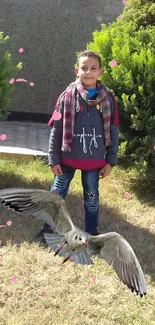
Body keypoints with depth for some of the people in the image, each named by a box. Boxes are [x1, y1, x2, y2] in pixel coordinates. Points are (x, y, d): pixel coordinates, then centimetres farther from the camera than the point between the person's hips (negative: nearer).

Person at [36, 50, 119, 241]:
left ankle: (91, 232, 32)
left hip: (94, 160, 1)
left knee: (92, 197, 15)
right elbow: (56, 130, -5)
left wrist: (110, 161, 0)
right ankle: (49, 229, 28)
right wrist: (54, 159, -6)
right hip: (68, 158, -1)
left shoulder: (108, 99, -3)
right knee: (56, 194, 9)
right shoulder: (67, 96, -8)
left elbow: (113, 132, 2)